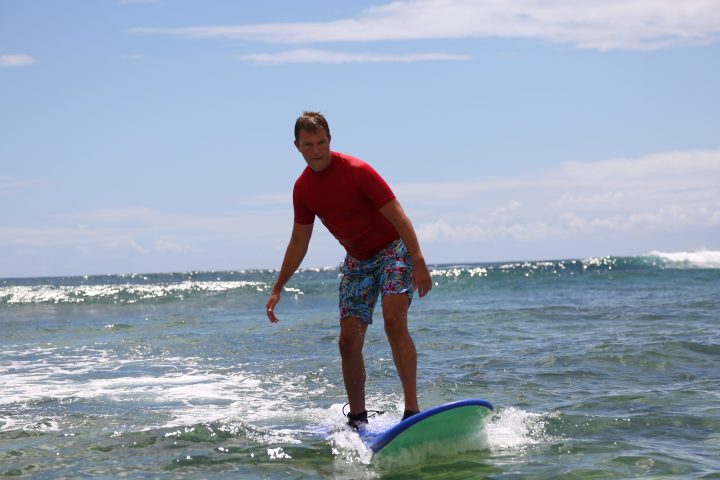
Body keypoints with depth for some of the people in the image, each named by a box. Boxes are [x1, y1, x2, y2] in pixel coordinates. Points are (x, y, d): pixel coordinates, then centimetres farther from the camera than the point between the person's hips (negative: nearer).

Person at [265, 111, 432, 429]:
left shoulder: (356, 171, -20)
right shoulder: (303, 188, -2)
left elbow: (398, 217, -22)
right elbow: (299, 243, 9)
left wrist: (418, 263, -31)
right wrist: (277, 289, 8)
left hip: (393, 250, -6)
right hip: (357, 261, 6)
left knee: (394, 321, -26)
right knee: (348, 340, -1)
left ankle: (412, 410, -28)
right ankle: (356, 418, 12)